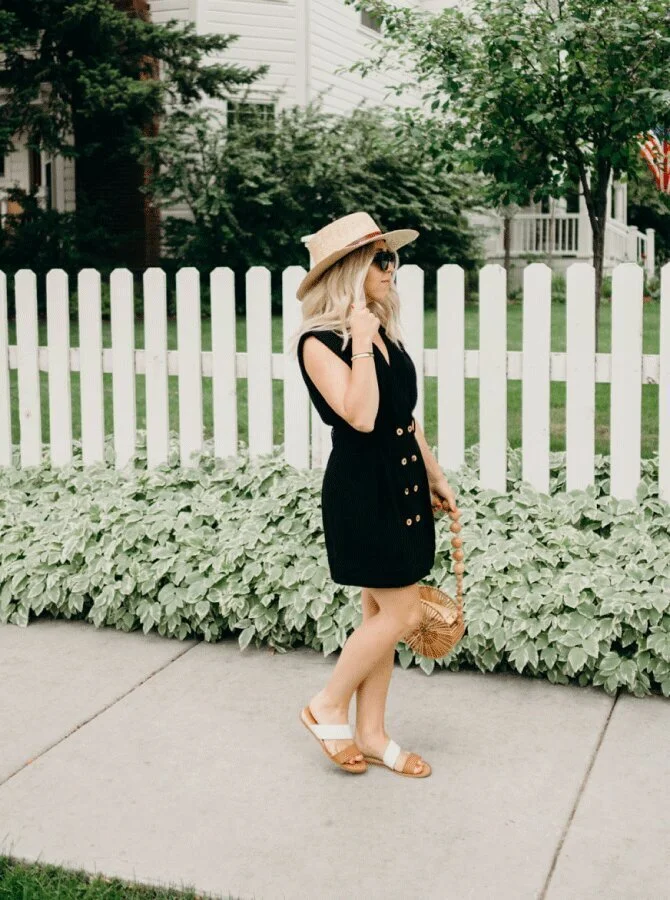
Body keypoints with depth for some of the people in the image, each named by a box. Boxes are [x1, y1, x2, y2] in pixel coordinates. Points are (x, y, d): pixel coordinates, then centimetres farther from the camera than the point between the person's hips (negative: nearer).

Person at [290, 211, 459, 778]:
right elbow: (361, 416, -26)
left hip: (403, 483, 8)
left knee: (382, 613, 13)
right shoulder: (319, 342, -14)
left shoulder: (385, 332, 9)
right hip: (361, 490, -8)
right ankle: (328, 708, 16)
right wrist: (361, 343, -25)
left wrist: (436, 476, 19)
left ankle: (371, 734, 25)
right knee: (401, 614, -5)